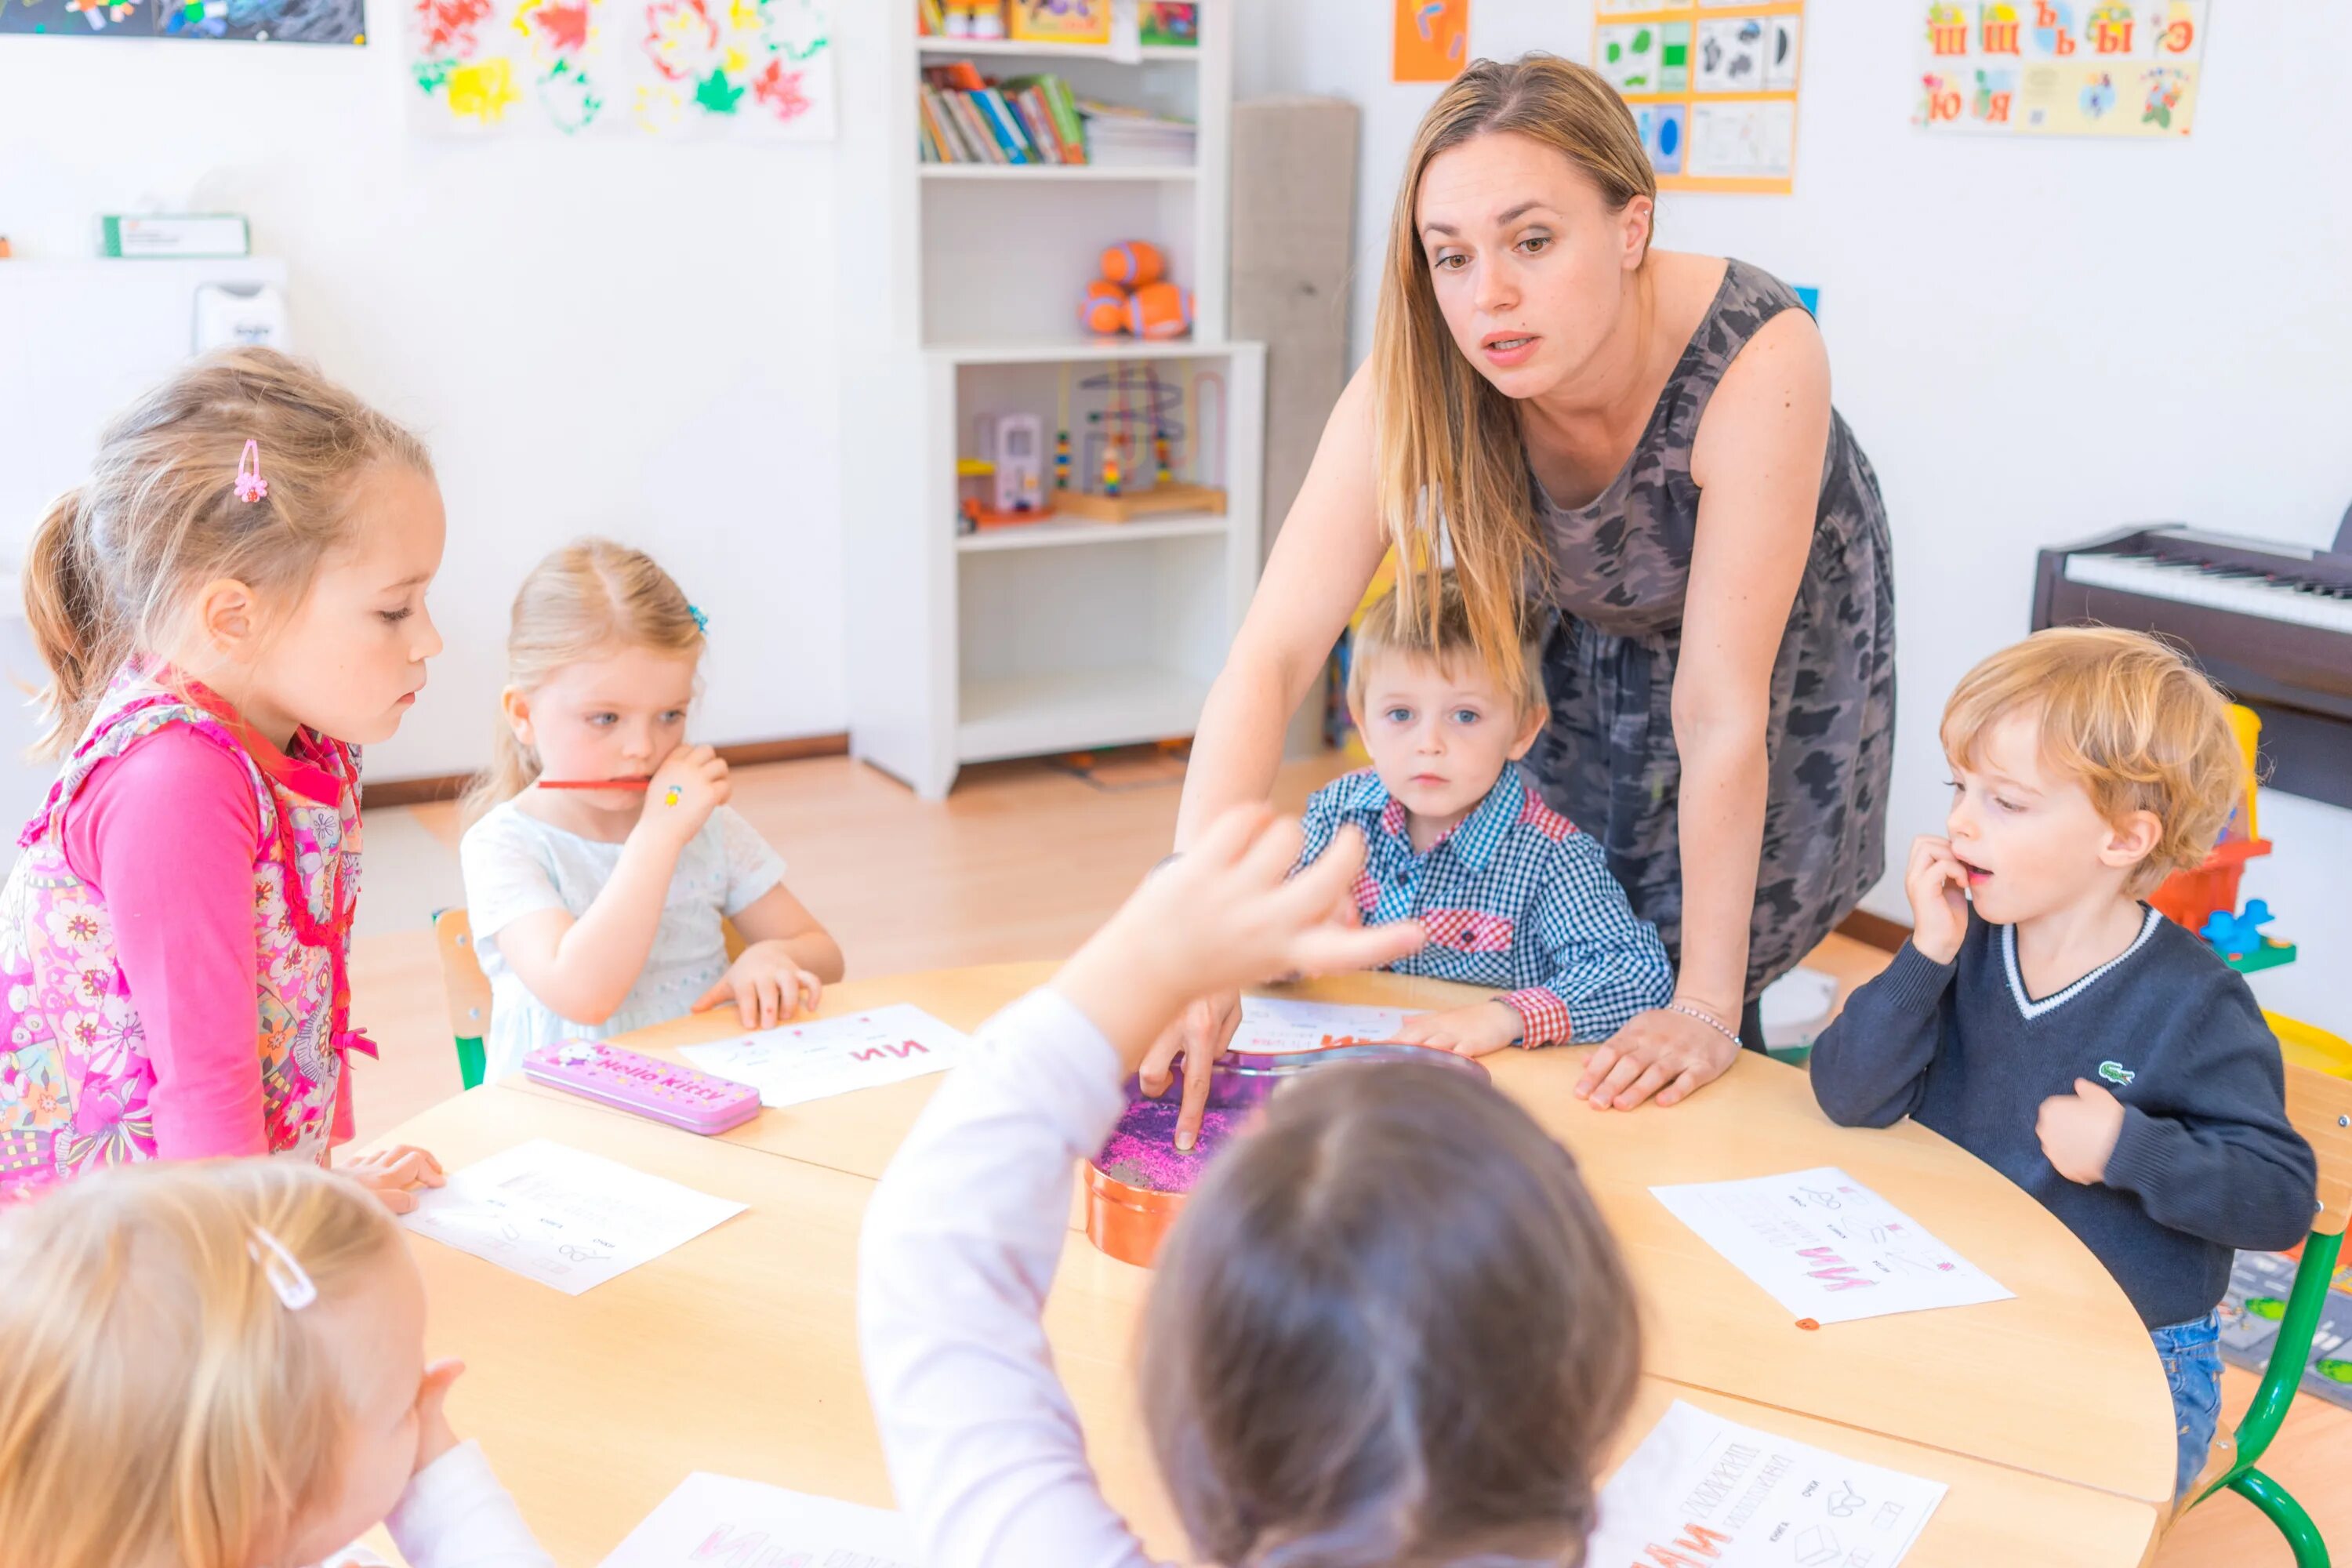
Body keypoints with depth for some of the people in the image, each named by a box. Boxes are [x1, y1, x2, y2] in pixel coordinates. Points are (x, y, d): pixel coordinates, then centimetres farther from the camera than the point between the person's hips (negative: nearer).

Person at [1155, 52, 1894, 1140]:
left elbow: (1719, 708, -36)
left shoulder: (1757, 354, -39)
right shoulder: (1417, 384, -31)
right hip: (1580, 631, 3)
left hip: (1781, 634, -2)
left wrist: (1708, 1005, -30)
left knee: (1670, 1030, -4)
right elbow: (1273, 654, -37)